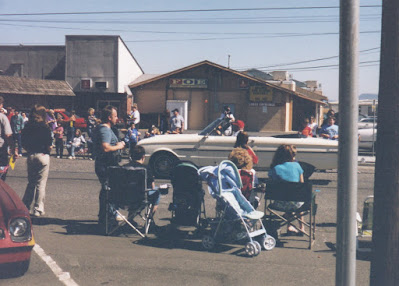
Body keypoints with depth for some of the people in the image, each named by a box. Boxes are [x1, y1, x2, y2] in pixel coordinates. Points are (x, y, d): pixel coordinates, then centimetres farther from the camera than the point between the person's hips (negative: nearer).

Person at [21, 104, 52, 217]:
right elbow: (49, 145, -12)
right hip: (43, 156, -4)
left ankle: (26, 207, 17)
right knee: (41, 183, 3)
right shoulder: (44, 127, -11)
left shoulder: (27, 127, 3)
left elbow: (24, 144, 5)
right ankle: (38, 209, 5)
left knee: (31, 182, 16)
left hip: (31, 156, 5)